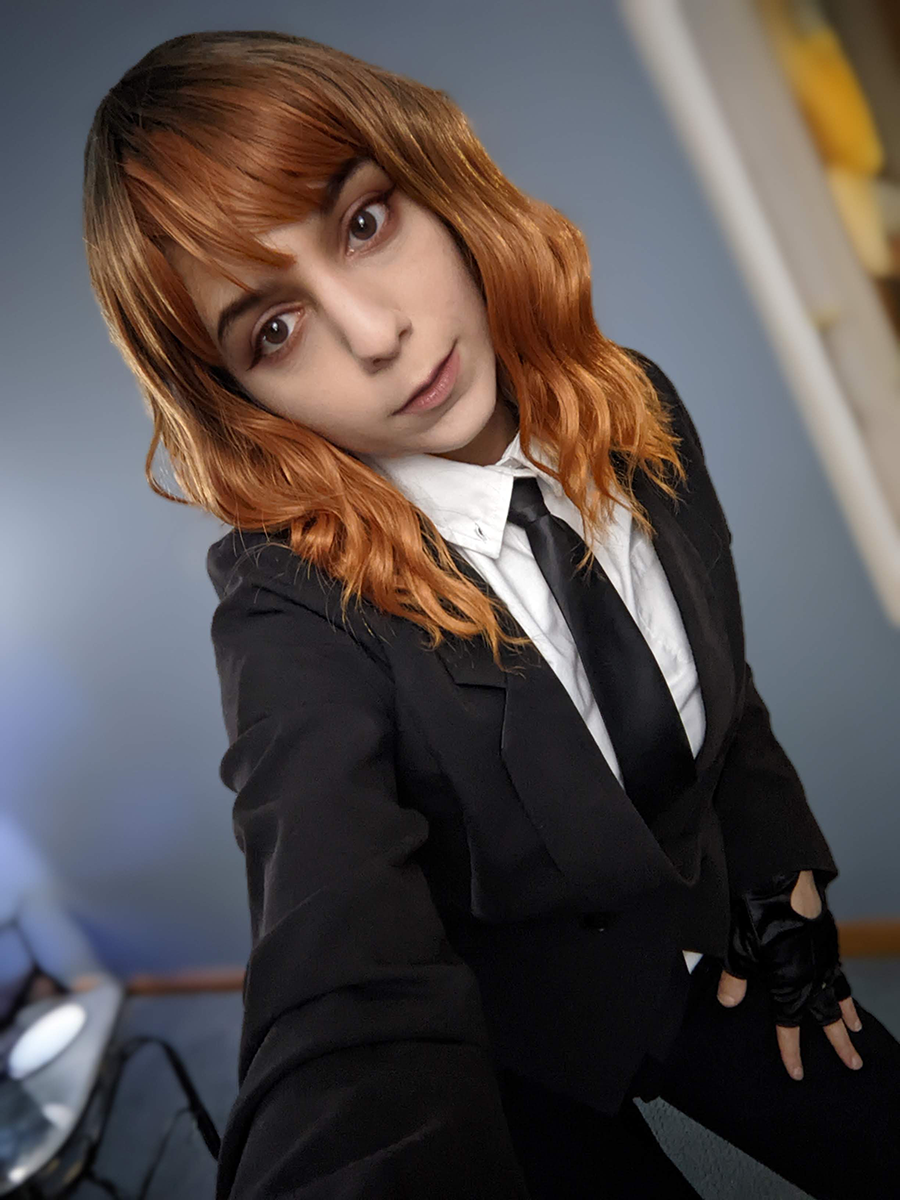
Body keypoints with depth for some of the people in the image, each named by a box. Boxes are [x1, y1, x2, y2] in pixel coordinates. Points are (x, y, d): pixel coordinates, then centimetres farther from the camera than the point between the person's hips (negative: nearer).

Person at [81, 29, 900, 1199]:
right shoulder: (298, 622, -31)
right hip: (518, 1062, -4)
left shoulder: (631, 405, -15)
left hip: (717, 958, 5)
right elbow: (353, 1018, -42)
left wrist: (788, 913, 1)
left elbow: (724, 696, -2)